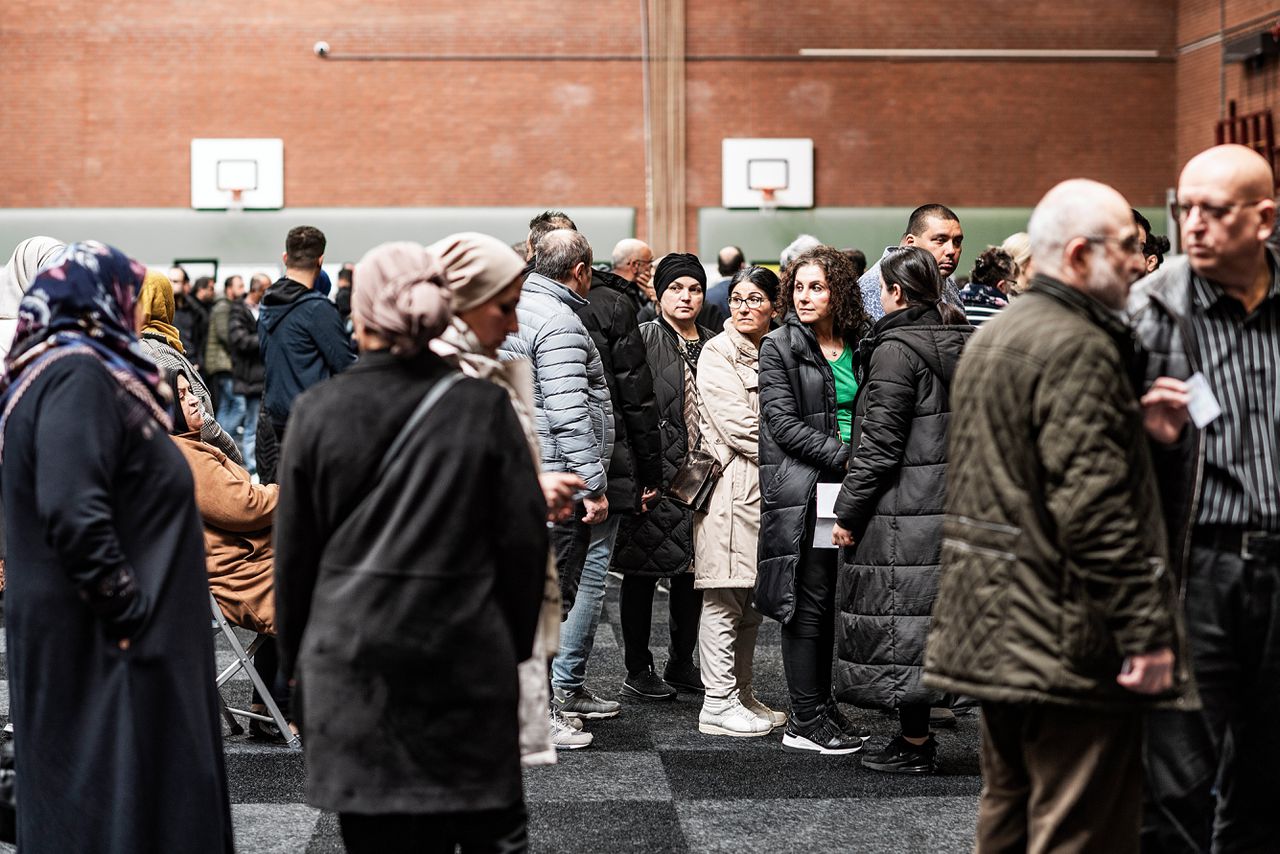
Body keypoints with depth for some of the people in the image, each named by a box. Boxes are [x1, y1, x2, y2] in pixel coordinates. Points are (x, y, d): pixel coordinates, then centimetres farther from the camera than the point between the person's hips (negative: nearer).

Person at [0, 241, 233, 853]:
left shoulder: (60, 372, 15)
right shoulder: (78, 376, -17)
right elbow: (74, 514, -27)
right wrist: (129, 613, -21)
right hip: (99, 644, -10)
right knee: (113, 801, -5)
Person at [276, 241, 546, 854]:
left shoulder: (317, 411, -2)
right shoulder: (482, 407, -4)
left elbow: (293, 550, 4)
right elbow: (524, 538, 0)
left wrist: (296, 656, 16)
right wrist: (516, 643, 12)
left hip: (351, 662, 1)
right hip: (467, 659, 0)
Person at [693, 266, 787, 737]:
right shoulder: (717, 353, -6)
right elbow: (737, 426, -14)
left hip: (769, 486, 7)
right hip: (730, 486, -7)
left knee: (751, 600, 11)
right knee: (724, 599, -5)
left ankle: (741, 694, 19)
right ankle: (718, 703, 0)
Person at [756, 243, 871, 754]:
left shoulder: (860, 346, 12)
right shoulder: (779, 347, -3)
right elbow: (783, 422, -10)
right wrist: (841, 457, -16)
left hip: (847, 484, 5)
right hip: (801, 487, -5)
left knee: (833, 599, 9)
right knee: (810, 601, -5)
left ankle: (822, 705, 19)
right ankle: (804, 722, 0)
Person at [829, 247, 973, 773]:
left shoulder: (896, 348, -13)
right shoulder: (962, 343, 11)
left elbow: (879, 442, -15)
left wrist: (848, 512, -9)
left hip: (903, 509, -8)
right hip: (953, 502, 9)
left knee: (901, 618, -1)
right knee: (940, 613, 13)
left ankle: (915, 745, 3)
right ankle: (918, 736, 20)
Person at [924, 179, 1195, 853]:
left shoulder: (992, 337, 15)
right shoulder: (1079, 348, -17)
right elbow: (1094, 507, -23)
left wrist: (1133, 429, 8)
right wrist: (1147, 630, -20)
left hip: (993, 623, 10)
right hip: (1069, 638, -10)